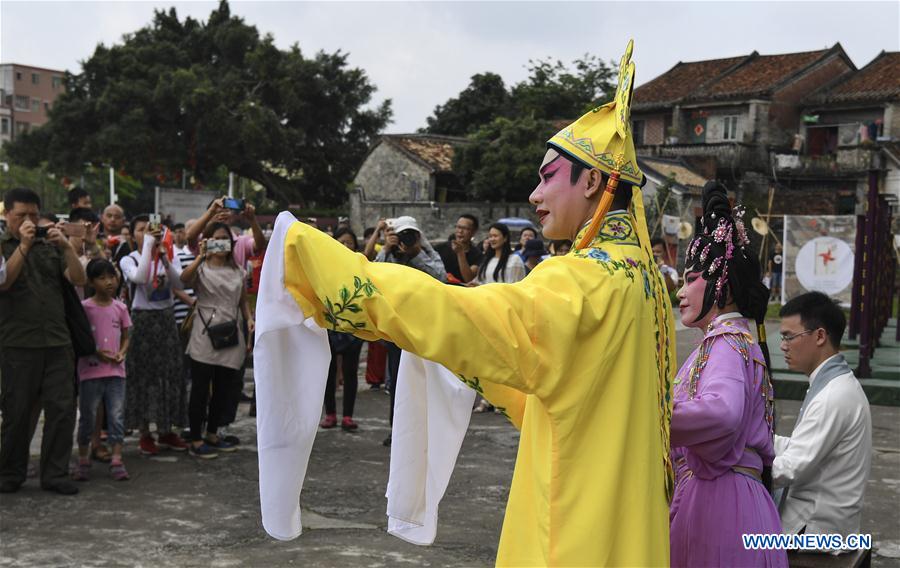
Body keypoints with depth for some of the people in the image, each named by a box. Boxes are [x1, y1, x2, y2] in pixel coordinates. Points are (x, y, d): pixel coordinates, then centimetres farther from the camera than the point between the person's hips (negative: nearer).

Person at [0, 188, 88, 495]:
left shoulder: (51, 247, 15)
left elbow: (79, 280, 4)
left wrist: (67, 247, -10)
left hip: (57, 342, 3)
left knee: (62, 408, -1)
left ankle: (55, 474, 7)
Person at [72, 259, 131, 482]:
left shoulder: (120, 308, 7)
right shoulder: (84, 307, -4)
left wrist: (121, 353, -6)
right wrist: (97, 352, -16)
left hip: (115, 370, 3)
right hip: (90, 371, -3)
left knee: (117, 416, 0)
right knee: (88, 417, 6)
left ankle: (117, 461, 3)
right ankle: (83, 461, 18)